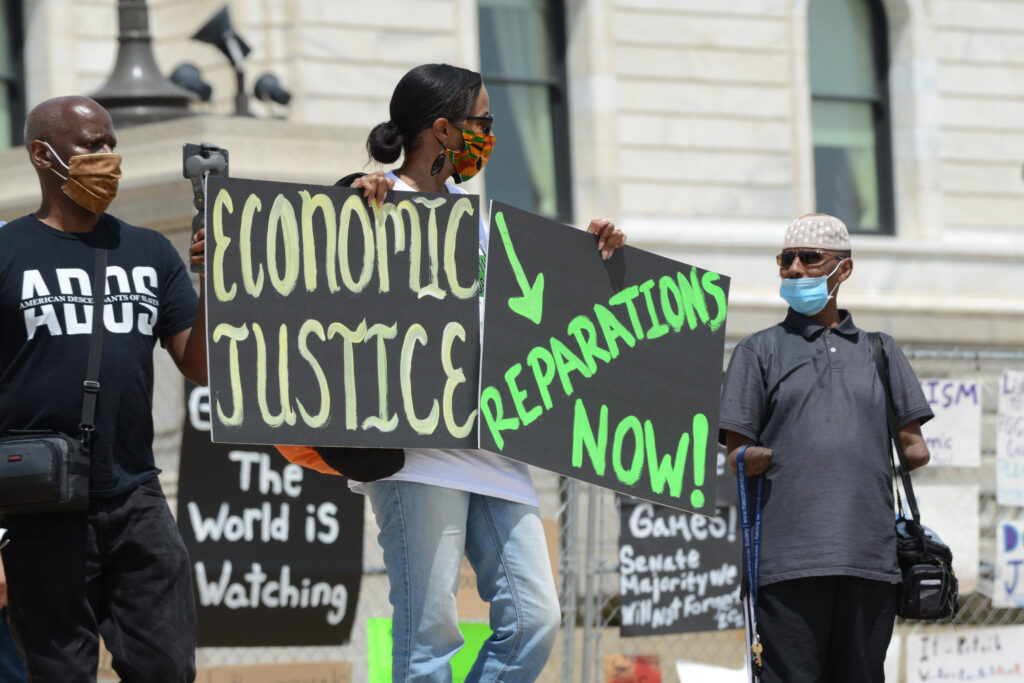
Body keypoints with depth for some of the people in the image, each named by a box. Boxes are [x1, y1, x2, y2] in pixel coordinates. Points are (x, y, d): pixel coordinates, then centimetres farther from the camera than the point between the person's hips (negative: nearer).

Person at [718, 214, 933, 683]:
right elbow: (736, 457, 8)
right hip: (789, 553, -2)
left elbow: (916, 448, 20)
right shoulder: (759, 350, 16)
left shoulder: (879, 350, 23)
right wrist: (761, 457, -11)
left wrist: (875, 460, 4)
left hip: (871, 556, 2)